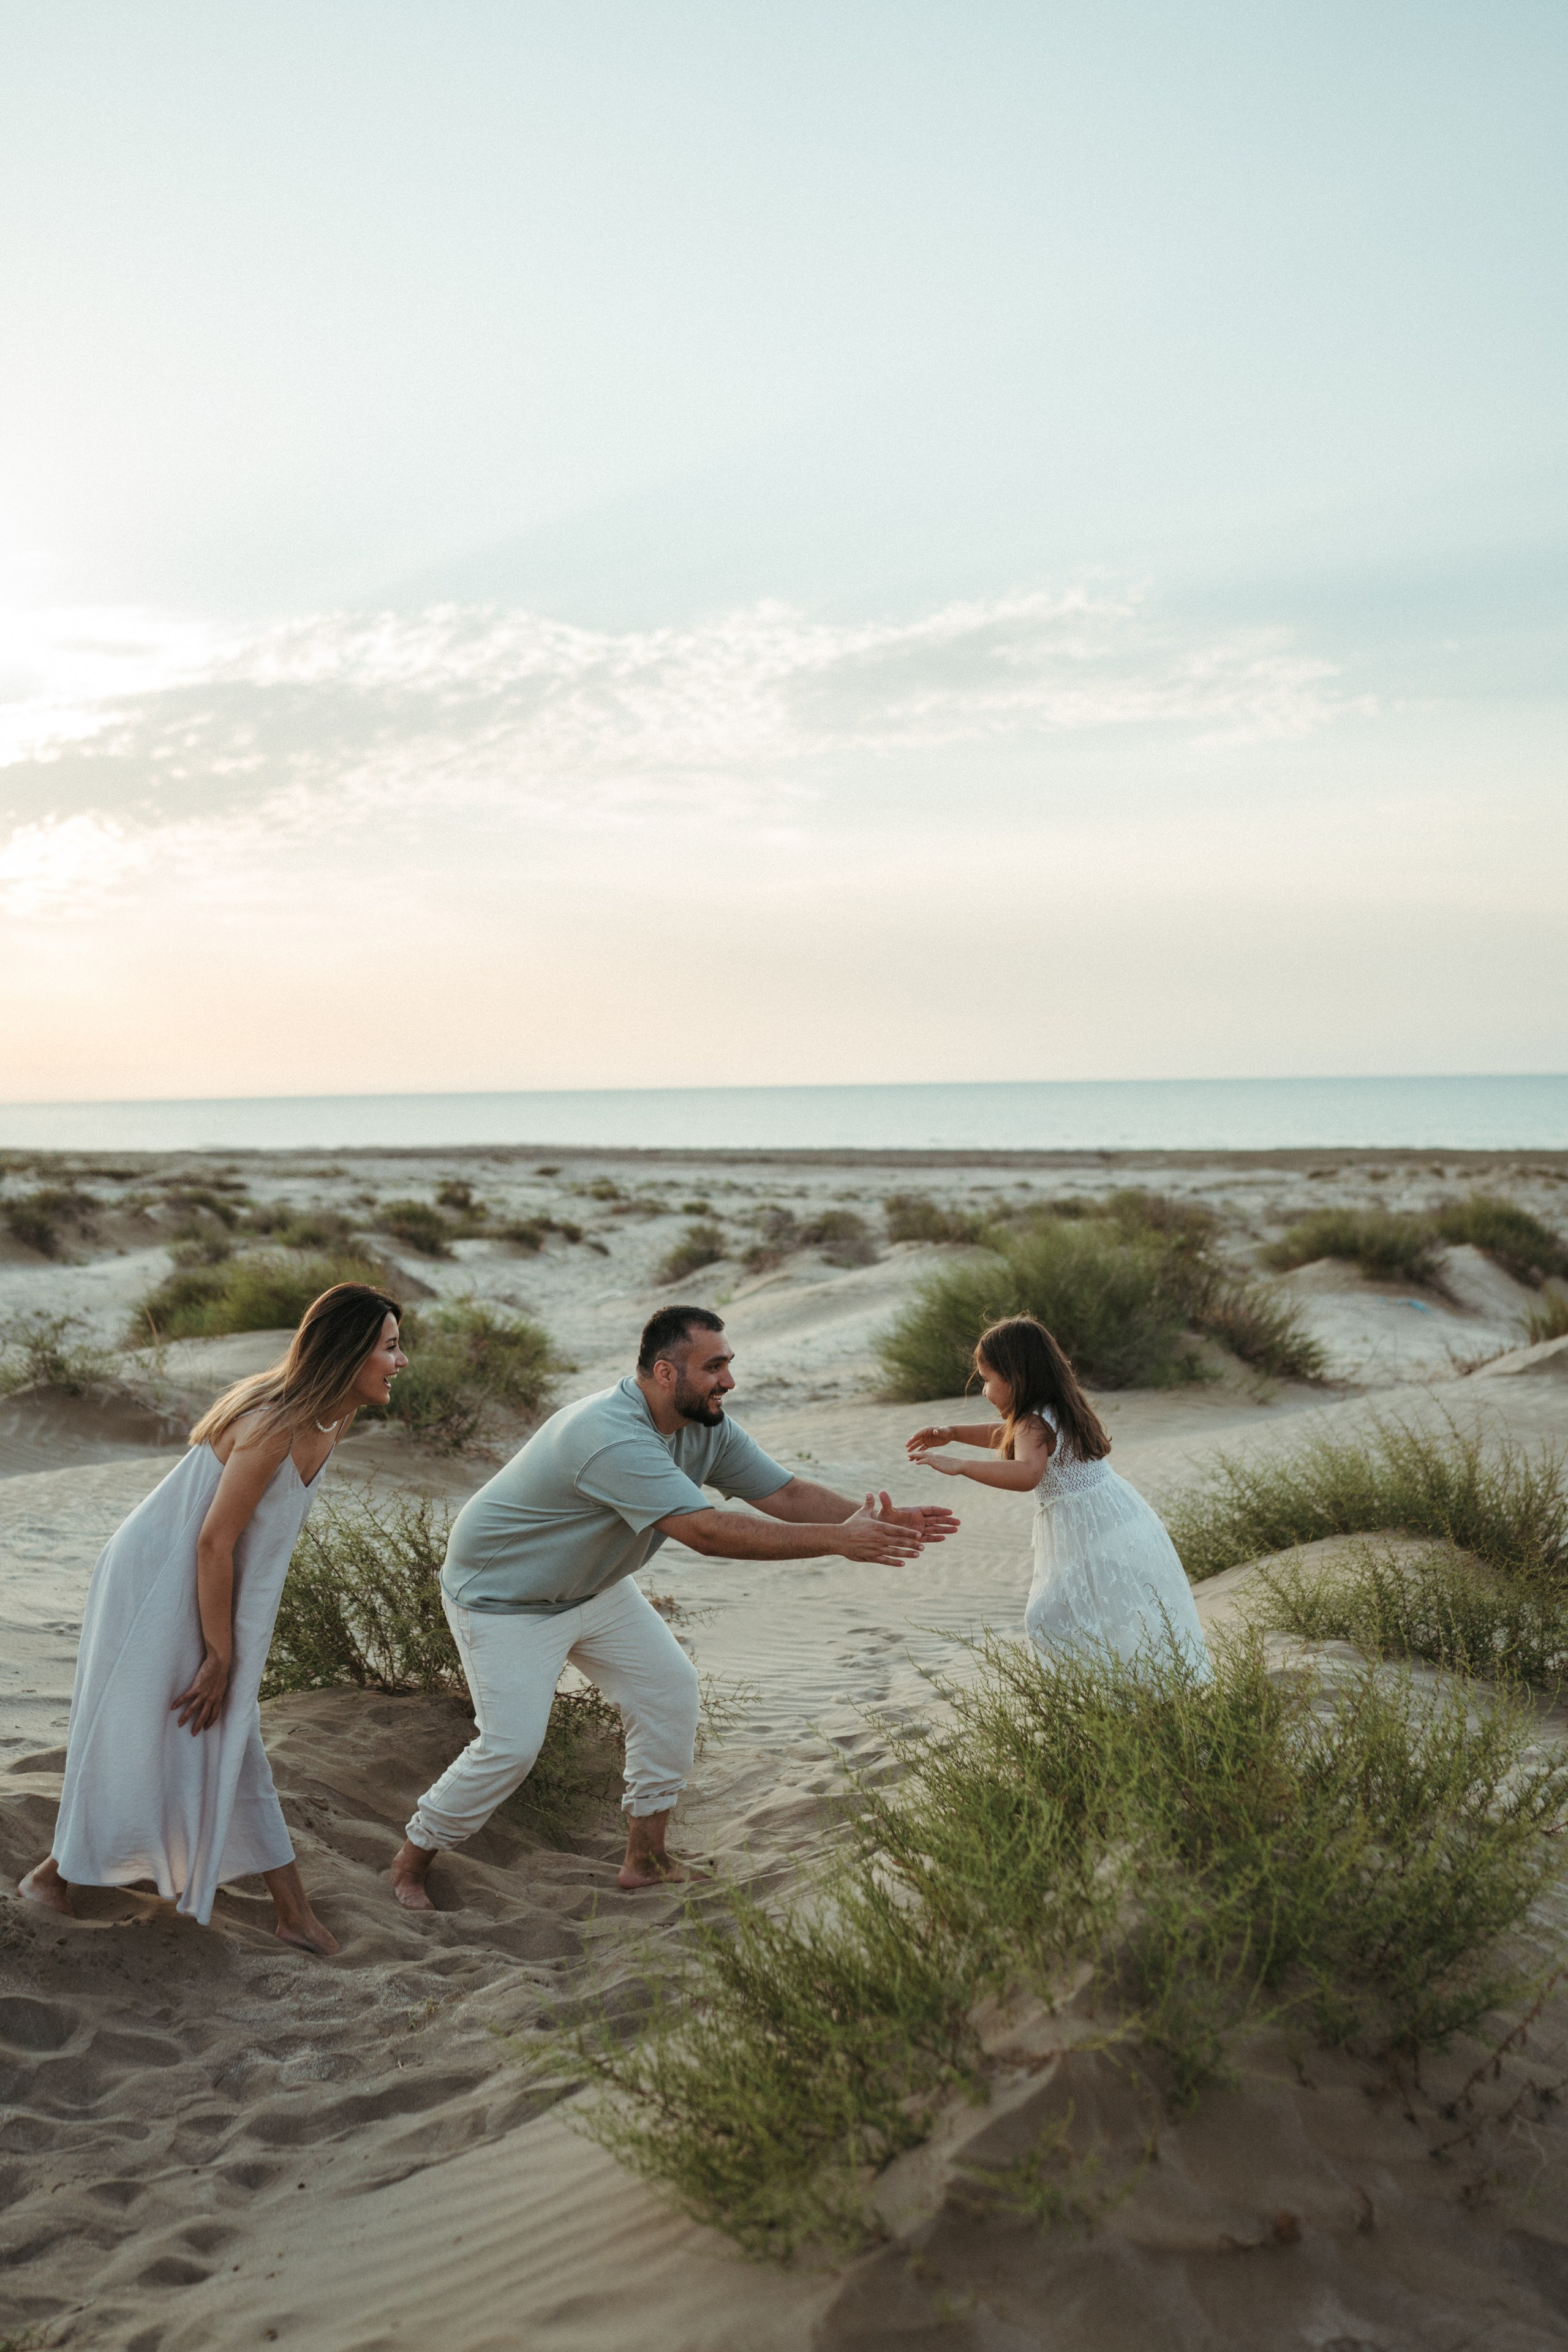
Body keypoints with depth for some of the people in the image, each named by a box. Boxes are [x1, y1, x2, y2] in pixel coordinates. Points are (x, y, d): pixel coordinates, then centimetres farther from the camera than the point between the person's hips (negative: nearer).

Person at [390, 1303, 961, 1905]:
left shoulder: (706, 1427, -10)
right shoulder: (612, 1438, -39)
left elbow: (785, 1494, -9)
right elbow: (708, 1533, -44)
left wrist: (873, 1521, -26)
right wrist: (838, 1540, -42)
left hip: (593, 1586, 9)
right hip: (502, 1597, -9)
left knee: (669, 1688, 2)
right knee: (510, 1746, -11)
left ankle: (647, 1859, 15)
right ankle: (411, 1861, 14)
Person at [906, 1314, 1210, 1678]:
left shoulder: (1036, 1424, -18)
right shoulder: (1059, 1411, 13)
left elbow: (1026, 1474, -38)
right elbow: (1007, 1436, 30)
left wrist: (958, 1466, -37)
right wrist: (951, 1434, 24)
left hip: (1097, 1545, -10)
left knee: (1050, 1624, -6)